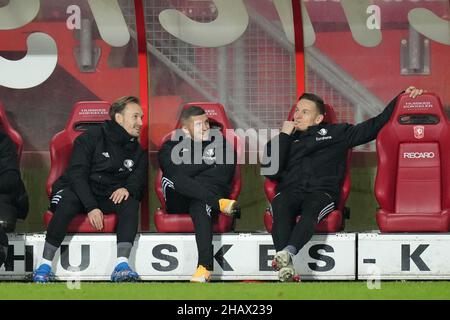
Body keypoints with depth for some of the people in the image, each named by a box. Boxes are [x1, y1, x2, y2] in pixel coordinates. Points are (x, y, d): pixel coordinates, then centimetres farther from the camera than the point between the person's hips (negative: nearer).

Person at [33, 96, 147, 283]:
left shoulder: (136, 151, 12)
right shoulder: (91, 138, -6)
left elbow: (138, 182, 8)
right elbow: (77, 174, -13)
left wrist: (128, 189, -20)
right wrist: (91, 207, -25)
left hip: (110, 196, 4)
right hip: (78, 191, -4)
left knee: (130, 203, -27)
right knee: (68, 203, -38)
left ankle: (121, 266, -36)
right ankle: (45, 265, -32)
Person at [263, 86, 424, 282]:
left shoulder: (336, 133, 25)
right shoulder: (282, 140, 27)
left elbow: (374, 126, 24)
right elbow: (271, 172, 11)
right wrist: (284, 136, 11)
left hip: (321, 193, -1)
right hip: (289, 192, 1)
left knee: (312, 208, -39)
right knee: (281, 208, -37)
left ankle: (287, 252, -61)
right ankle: (286, 267, -54)